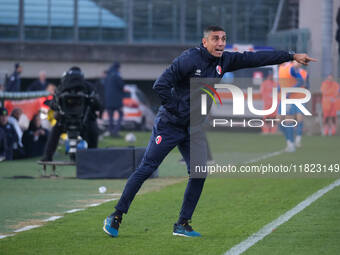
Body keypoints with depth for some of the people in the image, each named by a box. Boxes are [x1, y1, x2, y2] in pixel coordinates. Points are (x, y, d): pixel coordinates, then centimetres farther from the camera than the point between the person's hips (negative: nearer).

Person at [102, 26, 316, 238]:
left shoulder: (224, 61, 2)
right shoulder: (190, 59, -18)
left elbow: (255, 59, 4)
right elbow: (161, 85, -20)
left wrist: (292, 57, 3)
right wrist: (177, 111, -18)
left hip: (194, 129, 6)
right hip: (169, 125, -6)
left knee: (199, 173, -4)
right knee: (146, 169, -5)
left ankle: (182, 224, 5)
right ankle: (116, 217, 2)